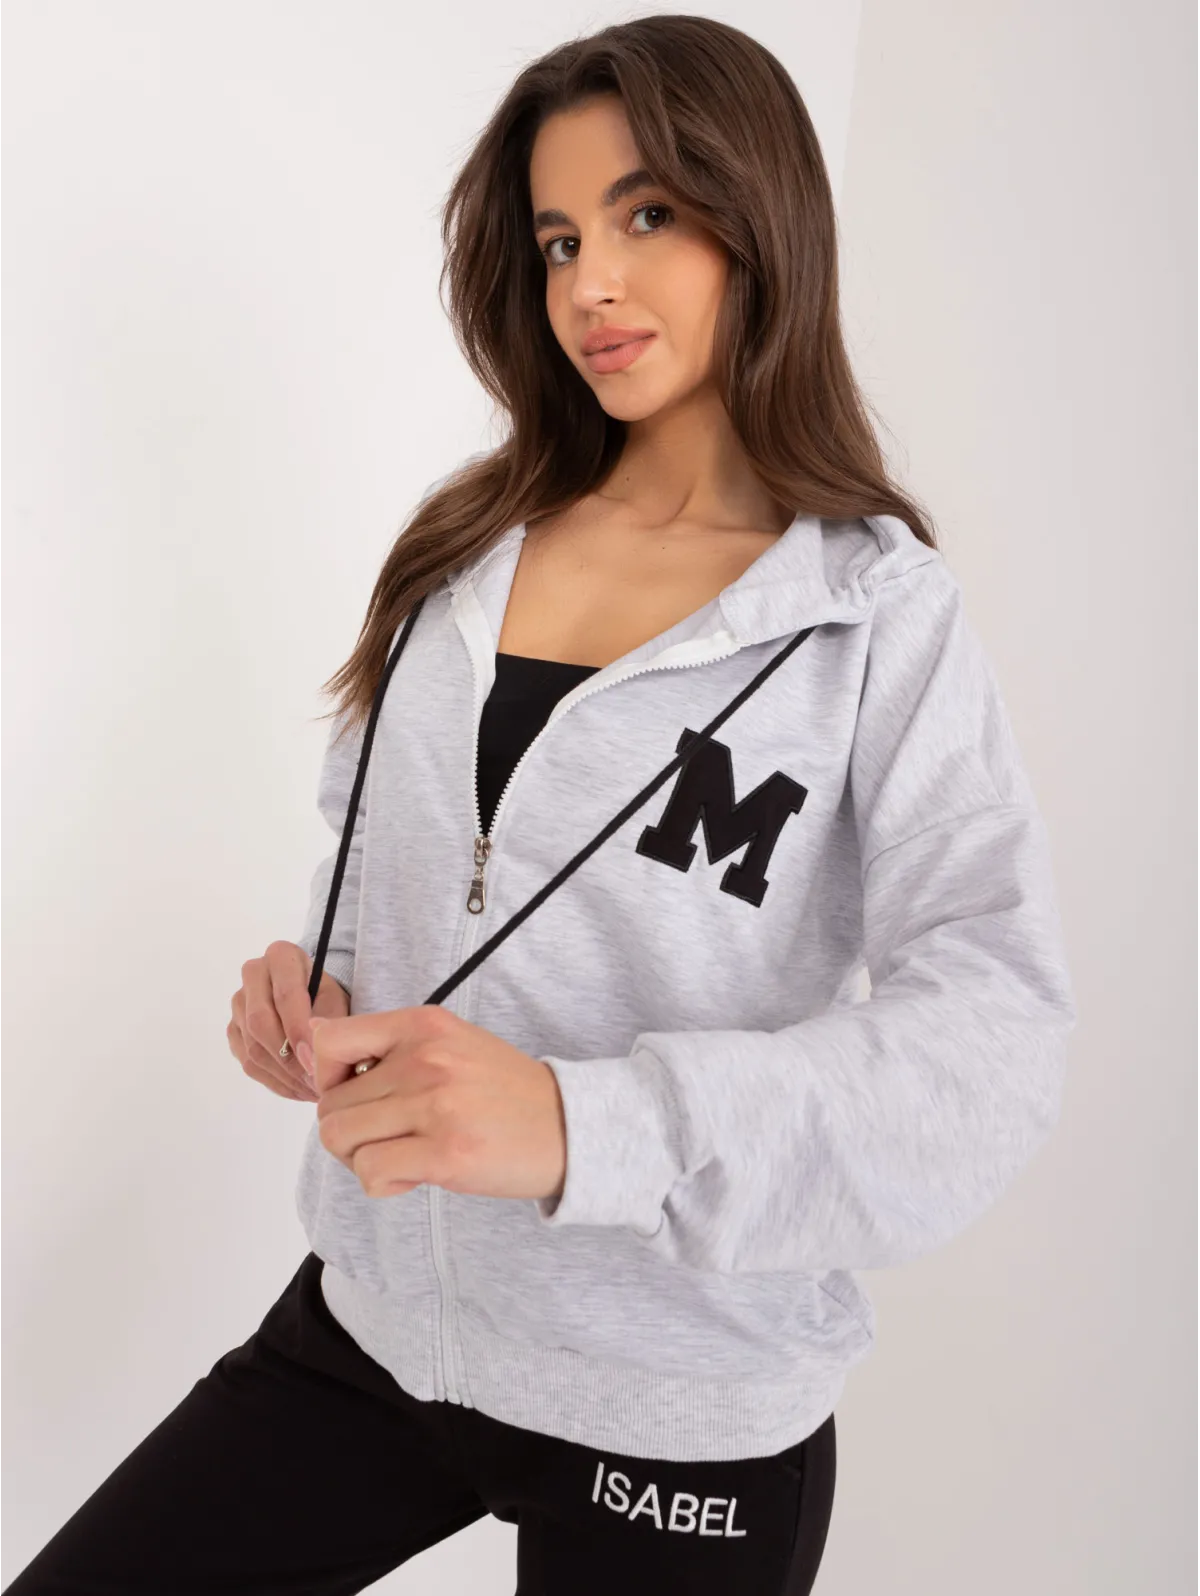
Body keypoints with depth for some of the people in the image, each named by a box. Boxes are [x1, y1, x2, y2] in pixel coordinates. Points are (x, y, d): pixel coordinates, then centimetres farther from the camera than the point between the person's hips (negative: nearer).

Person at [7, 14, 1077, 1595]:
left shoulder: (878, 612, -11)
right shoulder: (469, 541, 4)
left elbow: (990, 1041, -21)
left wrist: (588, 1126, -34)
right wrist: (312, 991, -7)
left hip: (679, 1424, -4)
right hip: (366, 1322, 4)